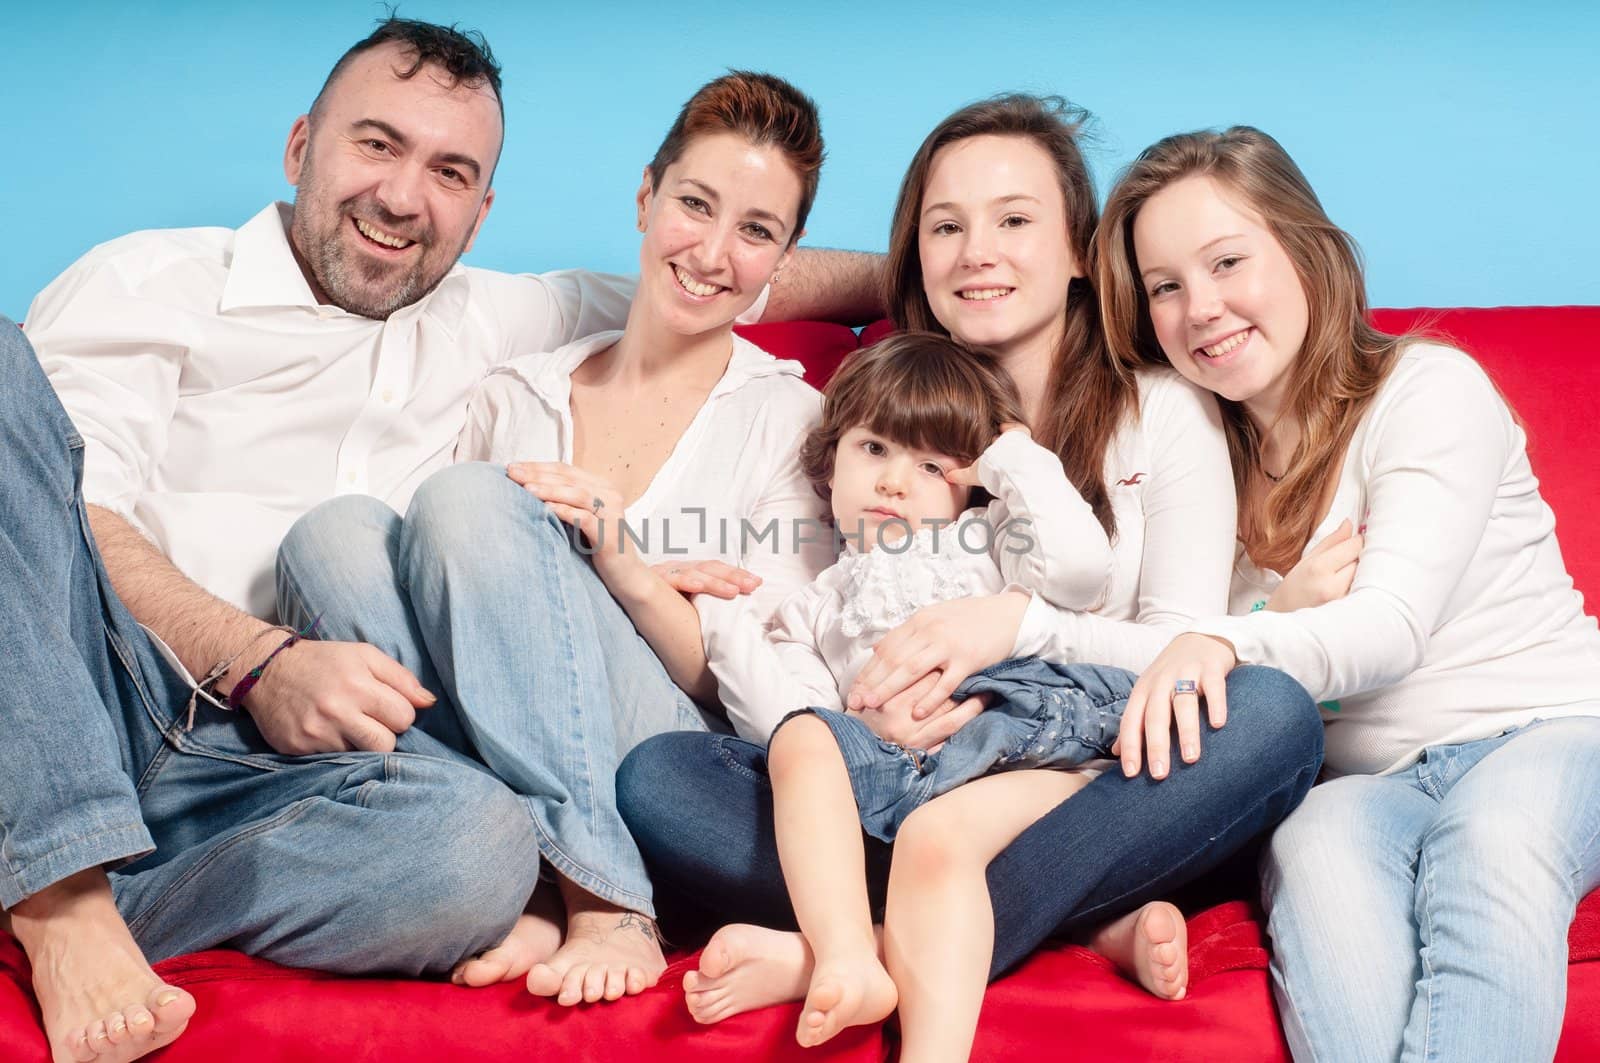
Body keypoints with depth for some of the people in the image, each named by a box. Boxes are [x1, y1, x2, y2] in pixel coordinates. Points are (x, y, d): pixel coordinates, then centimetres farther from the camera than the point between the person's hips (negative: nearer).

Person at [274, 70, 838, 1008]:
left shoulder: (789, 418, 7)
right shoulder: (516, 396, 17)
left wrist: (630, 573, -17)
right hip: (483, 761, 3)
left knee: (466, 499, -24)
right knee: (335, 532, -22)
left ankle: (605, 906, -27)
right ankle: (527, 892, -25)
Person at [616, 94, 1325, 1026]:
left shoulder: (1165, 410, 7)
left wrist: (1023, 622, -19)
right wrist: (870, 700, -18)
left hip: (1094, 792, -1)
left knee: (1274, 714, -32)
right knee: (655, 776, -22)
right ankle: (1082, 921, -26)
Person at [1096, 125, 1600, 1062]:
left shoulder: (1429, 388, -3)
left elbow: (1395, 625, -18)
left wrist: (1230, 643, -38)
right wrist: (1285, 605, -16)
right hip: (1356, 780, 3)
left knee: (1492, 838, -37)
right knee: (1319, 846, -33)